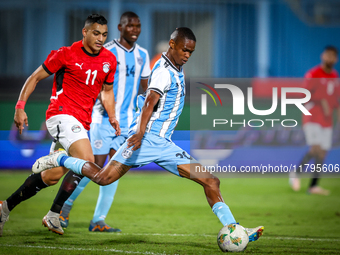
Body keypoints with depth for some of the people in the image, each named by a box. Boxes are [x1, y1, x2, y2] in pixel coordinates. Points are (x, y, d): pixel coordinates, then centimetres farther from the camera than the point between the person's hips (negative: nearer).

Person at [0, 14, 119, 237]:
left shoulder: (109, 60, 9)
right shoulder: (66, 54, -7)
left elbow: (107, 91, 25)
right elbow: (35, 78, 0)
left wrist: (112, 117, 10)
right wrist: (20, 107, -8)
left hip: (82, 122, 7)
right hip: (62, 114, -7)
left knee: (52, 176, 6)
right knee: (86, 160, -26)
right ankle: (54, 216, -19)